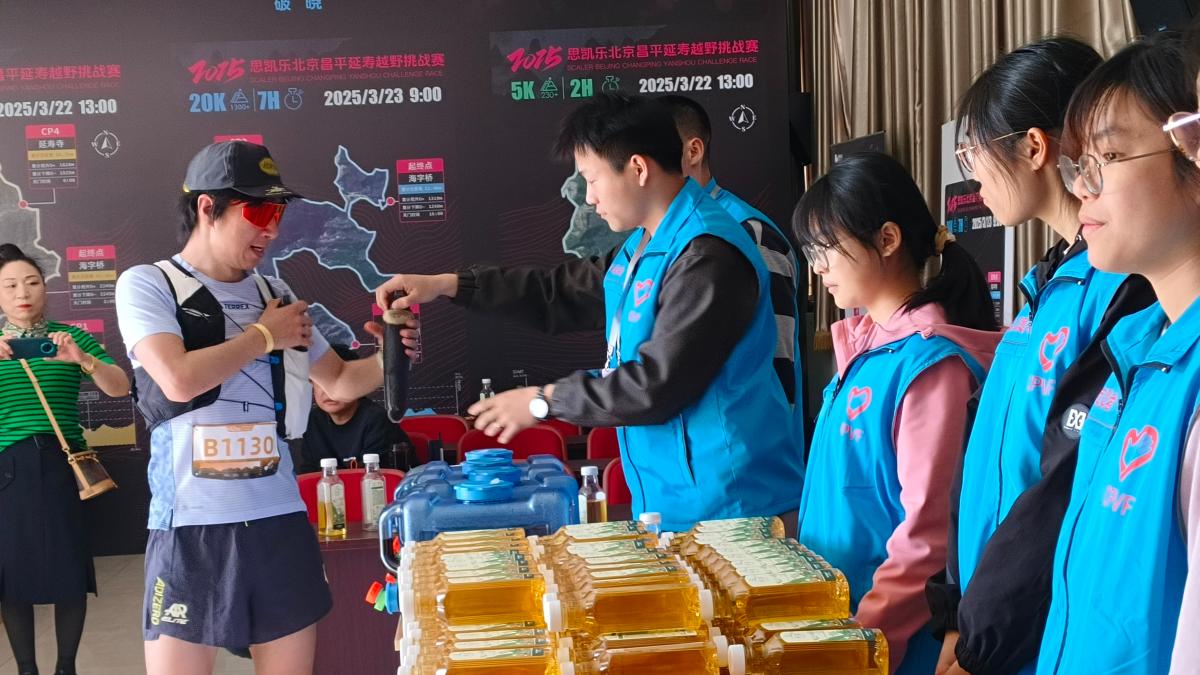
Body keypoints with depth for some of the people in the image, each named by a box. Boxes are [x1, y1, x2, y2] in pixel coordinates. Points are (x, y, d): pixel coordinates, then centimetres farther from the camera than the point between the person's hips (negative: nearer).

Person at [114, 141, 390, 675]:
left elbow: (339, 381, 18)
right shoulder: (147, 285, -3)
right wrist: (264, 336, -7)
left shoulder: (275, 294, 10)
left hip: (281, 521, 5)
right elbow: (178, 379, -20)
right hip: (192, 529, -4)